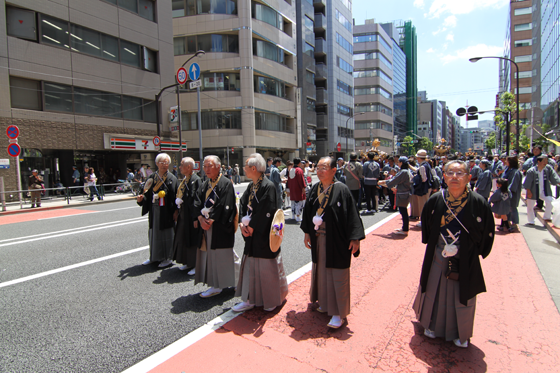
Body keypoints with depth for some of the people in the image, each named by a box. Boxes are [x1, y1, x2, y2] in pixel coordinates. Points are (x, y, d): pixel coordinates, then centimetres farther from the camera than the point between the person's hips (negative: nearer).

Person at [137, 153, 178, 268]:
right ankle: (154, 256, 31)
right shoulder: (152, 177, 7)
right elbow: (148, 194, 11)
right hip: (154, 210, 5)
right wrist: (141, 198, -10)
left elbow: (174, 196, -11)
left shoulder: (171, 178, -6)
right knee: (153, 233, 15)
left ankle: (168, 258, 18)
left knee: (166, 234, 3)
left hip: (166, 211, -5)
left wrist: (174, 211, -18)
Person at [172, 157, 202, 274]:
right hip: (183, 215, 9)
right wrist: (177, 211, 14)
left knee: (193, 239, 0)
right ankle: (189, 263, 30)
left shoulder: (196, 180, -18)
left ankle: (196, 265, 13)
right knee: (184, 238, 16)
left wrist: (196, 217, -23)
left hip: (191, 215, -9)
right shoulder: (184, 180, 11)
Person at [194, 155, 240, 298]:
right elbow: (198, 203, 7)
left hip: (220, 227, -7)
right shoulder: (205, 185, 13)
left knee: (219, 254, 0)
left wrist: (210, 220, -16)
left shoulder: (226, 183, -10)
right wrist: (201, 219, -9)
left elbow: (223, 206, -18)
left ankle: (217, 286, 14)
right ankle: (215, 285, 22)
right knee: (209, 254, 10)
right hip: (207, 225, 7)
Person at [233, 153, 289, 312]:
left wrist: (252, 227, -14)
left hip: (264, 235, -8)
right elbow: (243, 205, 9)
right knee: (250, 266, 13)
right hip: (251, 234, 8)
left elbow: (267, 212, -22)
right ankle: (250, 299, 26)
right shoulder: (251, 186, 8)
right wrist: (242, 223, -6)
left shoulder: (268, 186, -19)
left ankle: (273, 300, 27)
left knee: (267, 268, 6)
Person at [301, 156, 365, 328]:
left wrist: (355, 238, -17)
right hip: (318, 239, 6)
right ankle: (325, 302, 39)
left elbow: (352, 214, -14)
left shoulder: (341, 190, -13)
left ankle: (339, 312, 17)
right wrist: (307, 232, 10)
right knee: (321, 270, 18)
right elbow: (308, 211, 11)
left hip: (336, 240, -6)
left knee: (337, 275, 3)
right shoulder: (315, 189, 3)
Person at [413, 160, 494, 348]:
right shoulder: (435, 200, -9)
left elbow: (487, 232, -4)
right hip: (437, 258, 2)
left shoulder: (478, 203, -15)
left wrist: (475, 252, -1)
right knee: (434, 293, 18)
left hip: (465, 261, -1)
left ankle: (461, 334, 40)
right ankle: (432, 325, 43)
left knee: (463, 298, 15)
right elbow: (426, 227, 8)